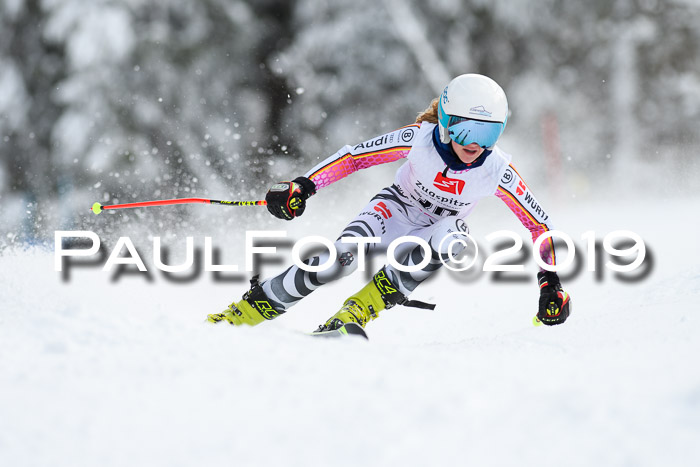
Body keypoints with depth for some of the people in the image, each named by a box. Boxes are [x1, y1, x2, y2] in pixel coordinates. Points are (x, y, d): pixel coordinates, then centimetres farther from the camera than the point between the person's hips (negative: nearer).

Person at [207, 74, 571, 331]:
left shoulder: (497, 171, -23)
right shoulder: (419, 139, -26)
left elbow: (539, 223, -13)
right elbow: (355, 155, -19)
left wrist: (549, 280, -18)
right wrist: (303, 186, -28)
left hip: (441, 228, 1)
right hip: (397, 208, -1)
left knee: (450, 243, -38)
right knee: (343, 254, -31)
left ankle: (361, 309, -32)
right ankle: (251, 308, -19)